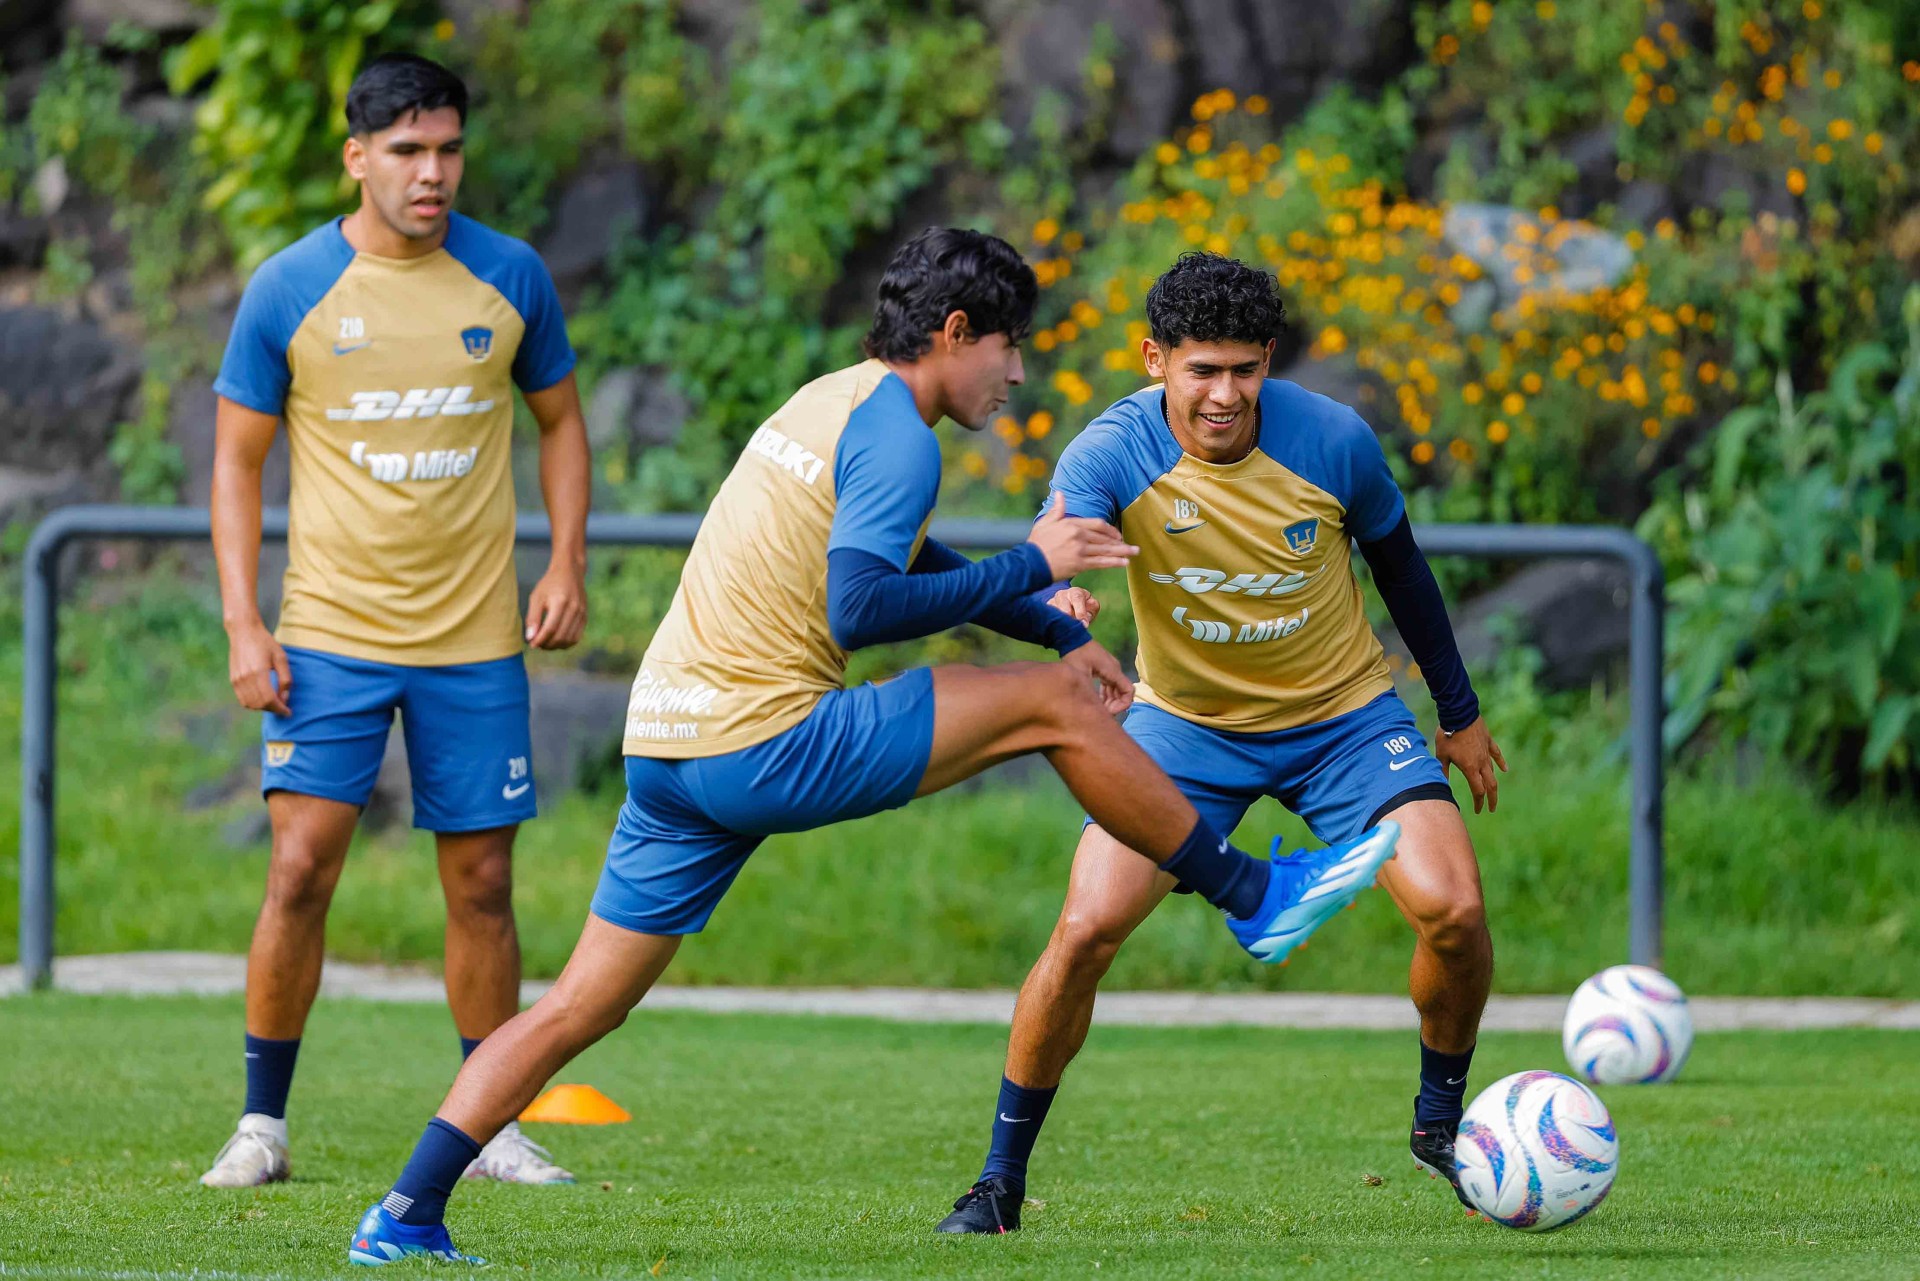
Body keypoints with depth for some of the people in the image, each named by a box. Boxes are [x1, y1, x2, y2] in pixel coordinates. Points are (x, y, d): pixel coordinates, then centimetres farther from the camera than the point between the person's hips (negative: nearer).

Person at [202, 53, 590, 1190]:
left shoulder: (511, 277, 2)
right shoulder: (287, 292, -3)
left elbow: (560, 420, 15)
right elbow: (238, 457, 3)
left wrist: (567, 564, 3)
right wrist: (243, 625, -5)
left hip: (478, 637, 2)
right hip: (330, 632, -2)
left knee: (482, 884, 4)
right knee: (302, 869, -10)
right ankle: (262, 1123, 1)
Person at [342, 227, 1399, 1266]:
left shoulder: (832, 400, 22)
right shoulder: (896, 433, -8)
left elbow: (906, 563, 37)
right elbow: (859, 611, -21)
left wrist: (1062, 628, 34)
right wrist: (1031, 567, -12)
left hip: (664, 746, 9)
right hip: (764, 743, -9)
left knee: (580, 1006, 8)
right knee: (1055, 705, -1)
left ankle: (405, 1218, 1)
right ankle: (1254, 899, 8)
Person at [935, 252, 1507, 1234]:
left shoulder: (1334, 442, -18)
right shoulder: (1114, 453, -22)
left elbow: (1399, 569, 0)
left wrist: (1460, 713, 10)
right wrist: (1058, 596, -65)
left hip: (1343, 716, 1)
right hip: (1186, 721, -1)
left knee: (1453, 909, -18)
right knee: (1084, 931, -17)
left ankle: (1441, 1124, 10)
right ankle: (1000, 1180, -1)